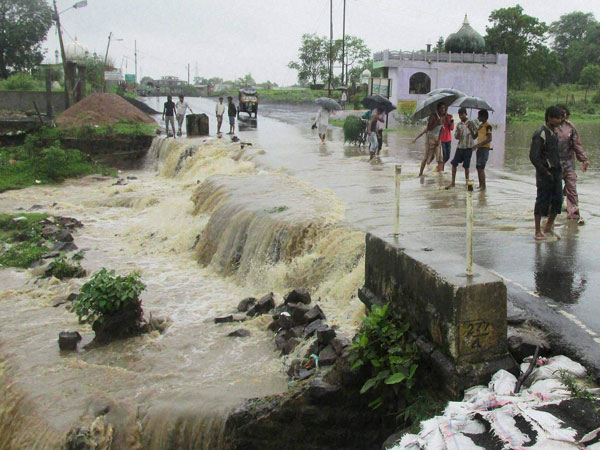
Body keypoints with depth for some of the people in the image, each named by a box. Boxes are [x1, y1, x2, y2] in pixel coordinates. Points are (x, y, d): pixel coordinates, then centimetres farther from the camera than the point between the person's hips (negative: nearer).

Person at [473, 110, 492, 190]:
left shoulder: (488, 126, -11)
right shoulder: (480, 126, 16)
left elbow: (489, 139, -20)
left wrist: (478, 145, -24)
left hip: (485, 148, -9)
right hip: (479, 148, 9)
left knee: (481, 168, -14)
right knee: (478, 168, 8)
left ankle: (483, 186, -10)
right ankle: (480, 185, 15)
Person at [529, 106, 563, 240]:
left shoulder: (555, 132, 12)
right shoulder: (540, 133, -13)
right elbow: (533, 156, -17)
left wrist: (560, 168, 11)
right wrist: (545, 172, -16)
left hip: (556, 172, 8)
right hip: (545, 173, -8)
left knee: (557, 200, 8)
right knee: (542, 201, -2)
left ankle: (549, 227, 23)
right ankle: (538, 231, 8)